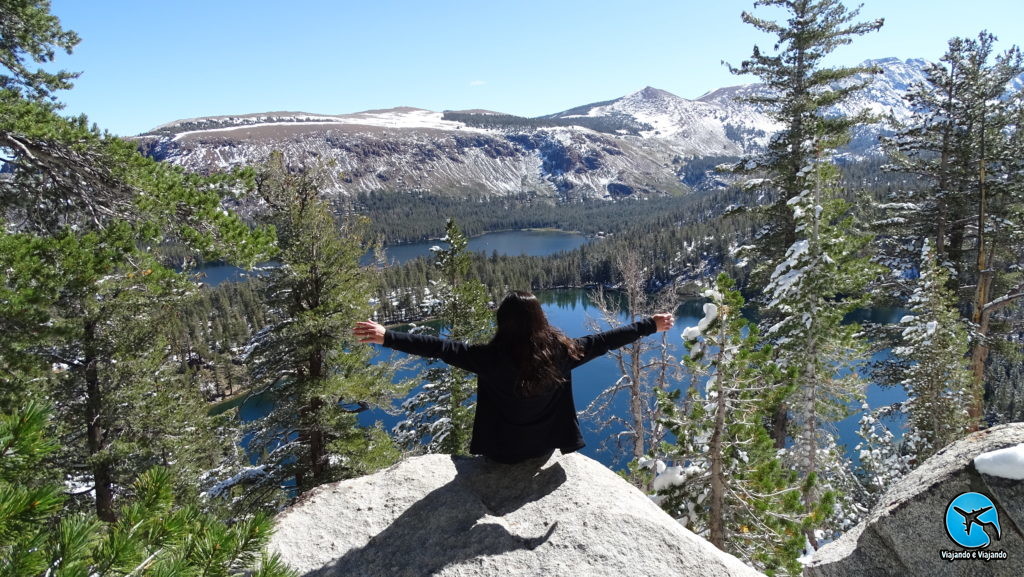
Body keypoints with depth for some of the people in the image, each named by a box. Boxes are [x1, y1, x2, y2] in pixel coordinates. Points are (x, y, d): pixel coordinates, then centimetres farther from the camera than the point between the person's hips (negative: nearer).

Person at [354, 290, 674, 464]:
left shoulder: (492, 357, -25)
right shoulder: (560, 351, -17)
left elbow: (441, 348, -28)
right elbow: (603, 341, -9)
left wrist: (387, 337, -27)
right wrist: (651, 326, 2)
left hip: (503, 451, -1)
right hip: (545, 447, 2)